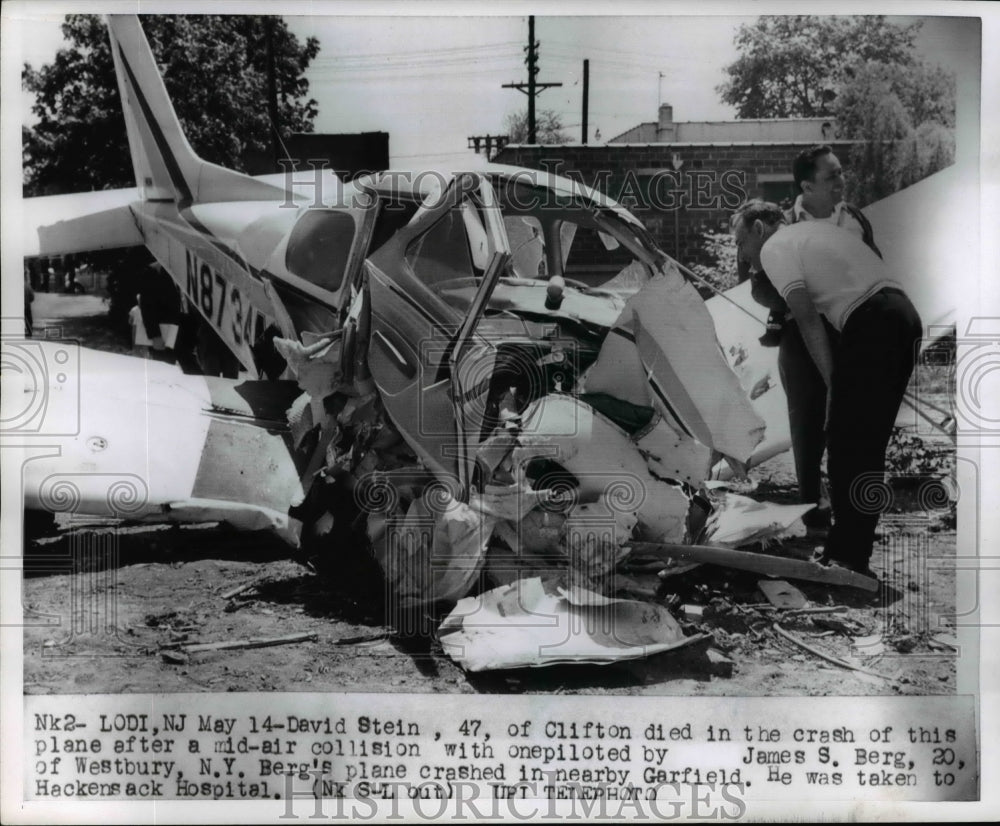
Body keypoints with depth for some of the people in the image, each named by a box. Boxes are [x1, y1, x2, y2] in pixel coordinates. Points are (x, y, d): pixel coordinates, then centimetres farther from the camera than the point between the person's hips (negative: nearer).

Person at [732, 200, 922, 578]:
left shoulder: (774, 248, 3)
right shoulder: (817, 228, 29)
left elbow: (807, 317, -7)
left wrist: (832, 383, -8)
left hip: (869, 323, -9)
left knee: (845, 442, -5)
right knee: (869, 444, 11)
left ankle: (848, 557, -5)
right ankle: (852, 553, 17)